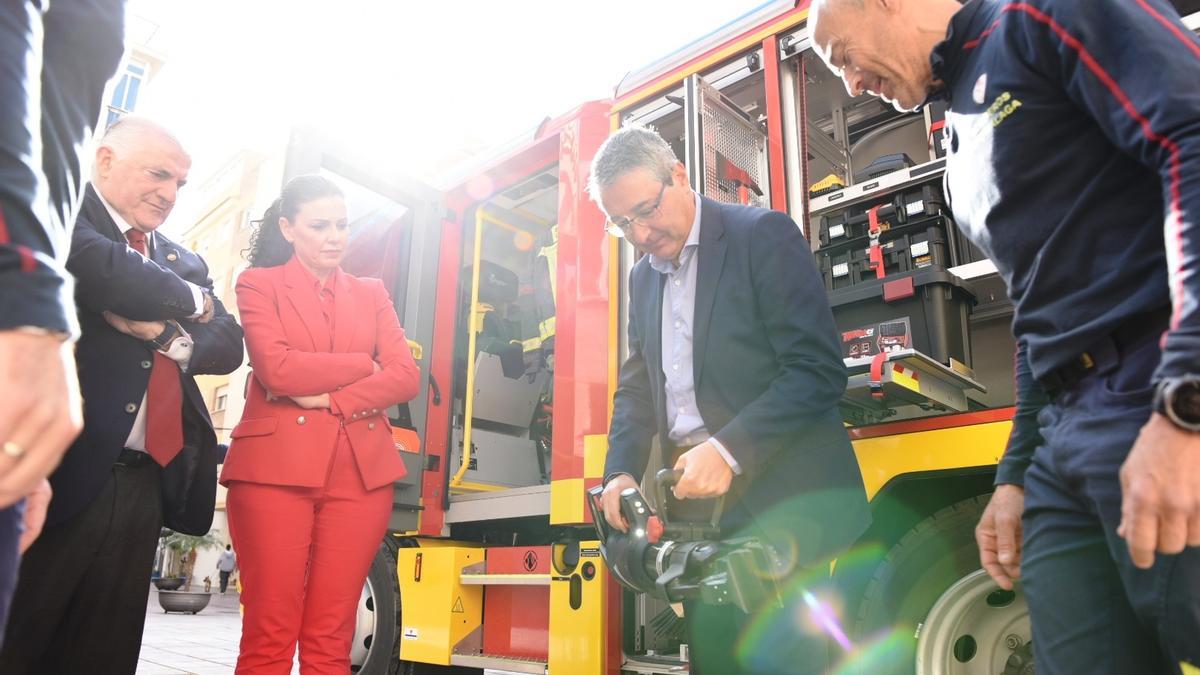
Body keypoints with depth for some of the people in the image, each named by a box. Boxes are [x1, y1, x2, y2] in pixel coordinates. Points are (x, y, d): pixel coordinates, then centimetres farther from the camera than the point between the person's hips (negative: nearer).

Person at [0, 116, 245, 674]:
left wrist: (167, 334, -11)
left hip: (144, 484, 6)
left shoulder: (183, 262, 19)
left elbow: (229, 345, 8)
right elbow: (108, 273, -20)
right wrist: (191, 300, -3)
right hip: (61, 470, -6)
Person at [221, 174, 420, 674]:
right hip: (275, 466, -2)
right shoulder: (259, 283, 9)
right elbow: (277, 369, -8)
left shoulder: (371, 293, 18)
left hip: (360, 471, 3)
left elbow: (406, 376, 4)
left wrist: (330, 398, -9)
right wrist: (364, 364, 0)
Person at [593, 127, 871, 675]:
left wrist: (729, 451, -22)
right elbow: (636, 388, 17)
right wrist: (620, 472, 0)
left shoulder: (764, 235, -6)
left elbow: (818, 369, -14)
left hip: (785, 499, -6)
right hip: (699, 501, 6)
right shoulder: (643, 276, 15)